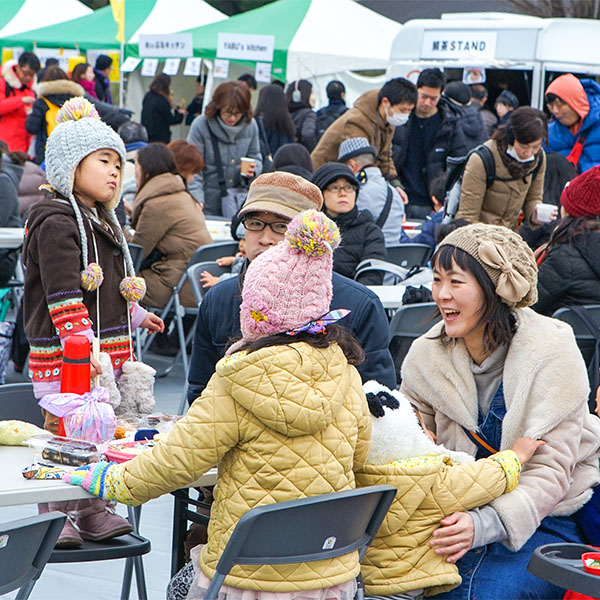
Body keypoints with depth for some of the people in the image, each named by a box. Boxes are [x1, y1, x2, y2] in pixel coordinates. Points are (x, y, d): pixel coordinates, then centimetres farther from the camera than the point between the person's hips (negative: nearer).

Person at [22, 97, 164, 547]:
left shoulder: (102, 223, 17)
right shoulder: (56, 224, -14)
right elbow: (63, 295, -22)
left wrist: (136, 315, 27)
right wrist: (82, 345, -29)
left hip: (105, 353, 9)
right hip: (64, 356, -9)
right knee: (64, 430, -5)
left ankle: (93, 512, 23)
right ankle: (55, 517, 6)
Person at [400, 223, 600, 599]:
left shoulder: (551, 354, -15)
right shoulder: (426, 355, -3)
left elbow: (549, 473, -18)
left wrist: (484, 525, -34)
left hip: (547, 518, -3)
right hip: (465, 512, 3)